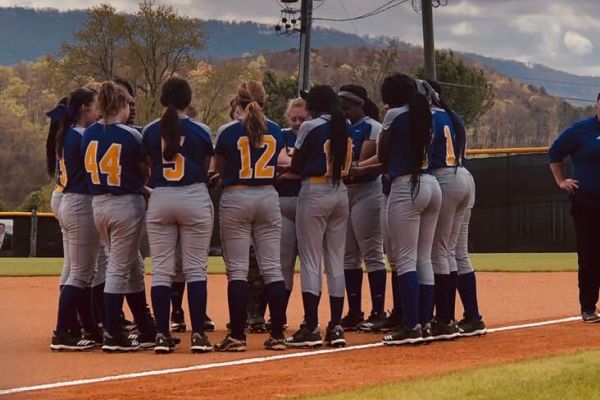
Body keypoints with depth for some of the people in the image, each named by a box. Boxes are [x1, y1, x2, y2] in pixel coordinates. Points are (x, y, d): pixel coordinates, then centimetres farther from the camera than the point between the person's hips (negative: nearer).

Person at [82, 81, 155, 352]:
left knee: (132, 267, 16)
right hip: (126, 204, -6)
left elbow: (90, 168, 7)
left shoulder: (89, 134, 2)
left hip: (98, 204, 6)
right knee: (119, 269, 0)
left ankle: (146, 330, 23)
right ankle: (112, 335, 0)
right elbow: (146, 173, -5)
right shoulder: (130, 136, -13)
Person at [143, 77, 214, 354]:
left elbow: (150, 166, 12)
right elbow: (205, 167, 9)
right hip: (194, 198, -2)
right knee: (195, 268, 2)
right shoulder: (200, 131, -2)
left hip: (160, 199, 2)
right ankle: (198, 335, -2)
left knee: (161, 269, 5)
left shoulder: (150, 132, 2)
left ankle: (161, 335, 2)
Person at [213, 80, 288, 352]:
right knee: (272, 268, 5)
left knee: (237, 269, -1)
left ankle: (237, 335, -4)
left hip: (236, 198, -3)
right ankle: (277, 335, 3)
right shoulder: (275, 131, 3)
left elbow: (219, 168, 4)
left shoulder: (228, 132, -7)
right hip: (268, 197, 3)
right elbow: (280, 165, 12)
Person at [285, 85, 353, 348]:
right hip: (341, 193, 6)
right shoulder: (346, 127, 9)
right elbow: (347, 165, 10)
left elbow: (296, 166, -3)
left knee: (310, 261, -3)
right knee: (336, 261, 9)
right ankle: (336, 327, 8)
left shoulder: (310, 127, -9)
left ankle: (311, 328, -7)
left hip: (314, 192, -6)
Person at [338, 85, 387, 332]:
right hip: (343, 192, 8)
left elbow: (363, 164, -17)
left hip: (366, 190, -8)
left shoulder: (372, 127, -8)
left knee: (372, 254, -6)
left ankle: (378, 313, -5)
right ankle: (354, 314, 15)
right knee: (349, 256, 10)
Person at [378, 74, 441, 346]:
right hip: (432, 185, 8)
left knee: (405, 260, -9)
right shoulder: (423, 114, 15)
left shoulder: (395, 114, -4)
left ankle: (411, 326, -15)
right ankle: (425, 322, 10)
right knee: (424, 259, 10)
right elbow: (426, 151, 15)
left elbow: (381, 156, 2)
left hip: (406, 187, -8)